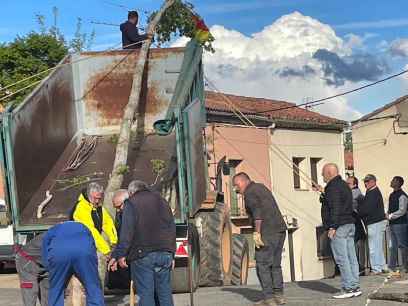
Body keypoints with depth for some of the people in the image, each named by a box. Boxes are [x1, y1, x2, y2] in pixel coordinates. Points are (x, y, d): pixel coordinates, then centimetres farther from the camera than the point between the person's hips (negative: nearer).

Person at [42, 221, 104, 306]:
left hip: (58, 252, 0)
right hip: (84, 250, 0)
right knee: (94, 293, 11)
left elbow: (45, 259, 28)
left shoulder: (50, 232, 40)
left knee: (56, 295, 15)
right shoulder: (82, 227, 44)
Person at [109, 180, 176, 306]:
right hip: (165, 253, 5)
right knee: (165, 292, 8)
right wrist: (171, 254, 22)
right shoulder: (161, 200, 20)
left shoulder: (131, 203, 2)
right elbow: (172, 228, 20)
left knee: (145, 294, -4)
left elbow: (127, 231, -10)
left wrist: (120, 254, -12)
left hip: (143, 254, -5)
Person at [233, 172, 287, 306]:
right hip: (280, 229, 9)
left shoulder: (249, 192, -5)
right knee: (275, 265, 14)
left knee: (262, 265, -5)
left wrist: (257, 233, -18)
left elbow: (257, 212, -18)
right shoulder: (261, 187, 22)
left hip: (268, 232, -9)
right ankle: (279, 295, 15)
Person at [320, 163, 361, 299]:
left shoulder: (332, 187, -11)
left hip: (339, 227, -10)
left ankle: (348, 288, -10)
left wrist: (332, 227, -20)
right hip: (350, 224, 10)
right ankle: (355, 287, 9)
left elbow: (335, 208, -19)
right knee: (351, 258, 8)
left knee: (341, 259, -8)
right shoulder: (344, 185, 20)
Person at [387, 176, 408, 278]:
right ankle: (393, 268, 12)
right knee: (394, 246, 9)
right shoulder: (392, 195, 15)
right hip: (392, 224, 9)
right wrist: (388, 215, 2)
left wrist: (391, 216, -12)